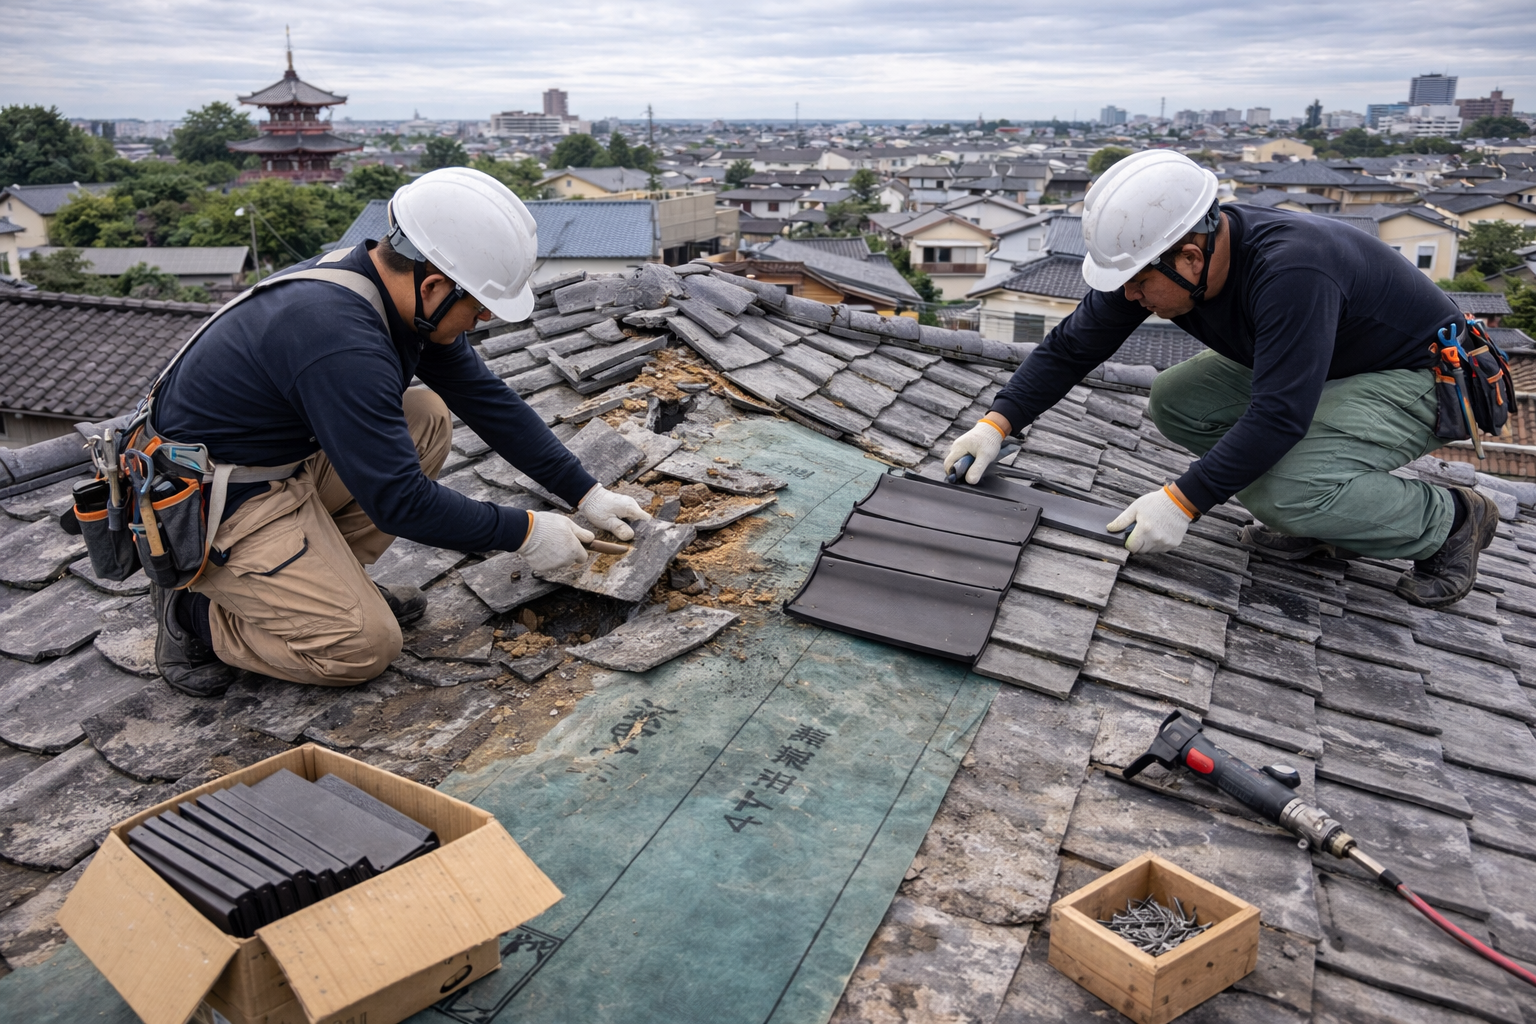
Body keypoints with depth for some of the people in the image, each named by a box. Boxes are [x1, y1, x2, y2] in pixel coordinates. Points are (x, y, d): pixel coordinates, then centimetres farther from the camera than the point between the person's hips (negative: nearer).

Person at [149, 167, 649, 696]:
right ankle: (195, 611, 5)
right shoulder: (341, 343, -33)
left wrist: (585, 492, 2)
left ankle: (328, 578, 7)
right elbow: (398, 499, -29)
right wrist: (524, 533, -19)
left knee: (428, 417, 0)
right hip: (212, 505, -9)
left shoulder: (405, 295, -4)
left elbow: (486, 397, 2)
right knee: (365, 646, -14)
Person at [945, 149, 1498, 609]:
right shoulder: (1150, 260, -15)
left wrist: (1180, 502, -36)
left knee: (1283, 485, -31)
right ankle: (1315, 509, 5)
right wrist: (998, 422, -14)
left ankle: (1448, 519, -2)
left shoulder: (1291, 269, -37)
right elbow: (1070, 346, -6)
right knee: (1174, 403, -8)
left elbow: (1279, 415, -38)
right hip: (1298, 370, 8)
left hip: (1420, 376, -8)